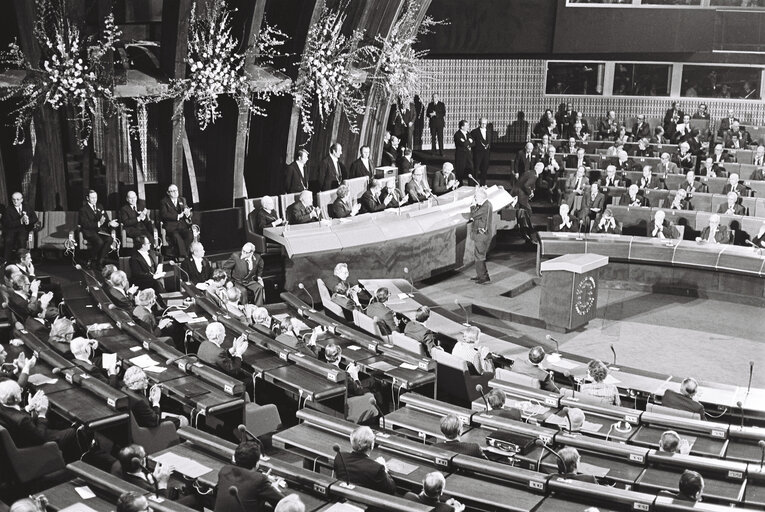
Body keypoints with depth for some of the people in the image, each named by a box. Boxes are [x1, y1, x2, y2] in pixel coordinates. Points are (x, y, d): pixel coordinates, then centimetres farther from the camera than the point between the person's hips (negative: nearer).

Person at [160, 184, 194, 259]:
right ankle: (183, 256, -23)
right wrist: (178, 216, -15)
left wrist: (187, 213, -10)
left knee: (190, 235, -27)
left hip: (182, 225, 4)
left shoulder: (182, 200, 19)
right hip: (171, 226, -4)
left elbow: (189, 214, 15)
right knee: (177, 237, -33)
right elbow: (164, 215, -9)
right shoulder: (164, 202, 5)